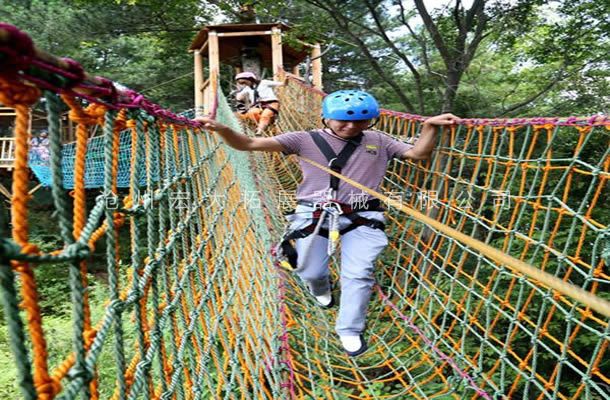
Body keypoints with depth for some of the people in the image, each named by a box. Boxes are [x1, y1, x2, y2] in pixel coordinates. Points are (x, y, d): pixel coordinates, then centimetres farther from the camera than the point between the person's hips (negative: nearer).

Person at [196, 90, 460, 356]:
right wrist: (221, 129, -24)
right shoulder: (304, 140, -1)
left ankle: (350, 330, 18)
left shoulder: (378, 141, 10)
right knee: (310, 273, 5)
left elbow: (419, 153, 12)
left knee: (359, 274, -7)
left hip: (361, 218, 1)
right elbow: (248, 144, -7)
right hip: (314, 217, -1)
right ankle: (321, 291, 46)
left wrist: (429, 126, -5)